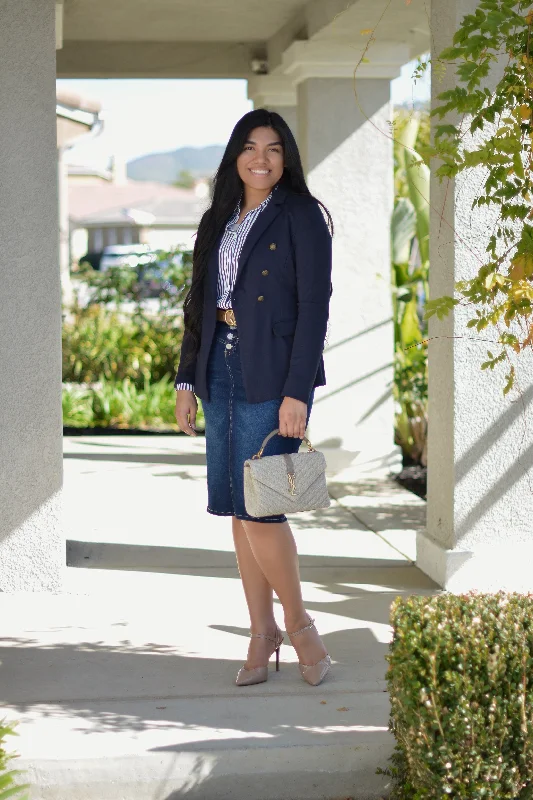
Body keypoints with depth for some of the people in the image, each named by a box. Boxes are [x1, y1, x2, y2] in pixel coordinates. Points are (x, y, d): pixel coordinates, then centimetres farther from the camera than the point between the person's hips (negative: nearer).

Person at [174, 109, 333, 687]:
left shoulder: (301, 215, -4)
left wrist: (297, 393, -17)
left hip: (272, 374, -6)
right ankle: (262, 636, 13)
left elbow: (314, 306, -10)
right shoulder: (220, 220, 15)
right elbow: (200, 302, 17)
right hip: (222, 369, 6)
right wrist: (186, 379, 10)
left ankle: (299, 626, 8)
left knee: (257, 506, -9)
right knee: (238, 509, 6)